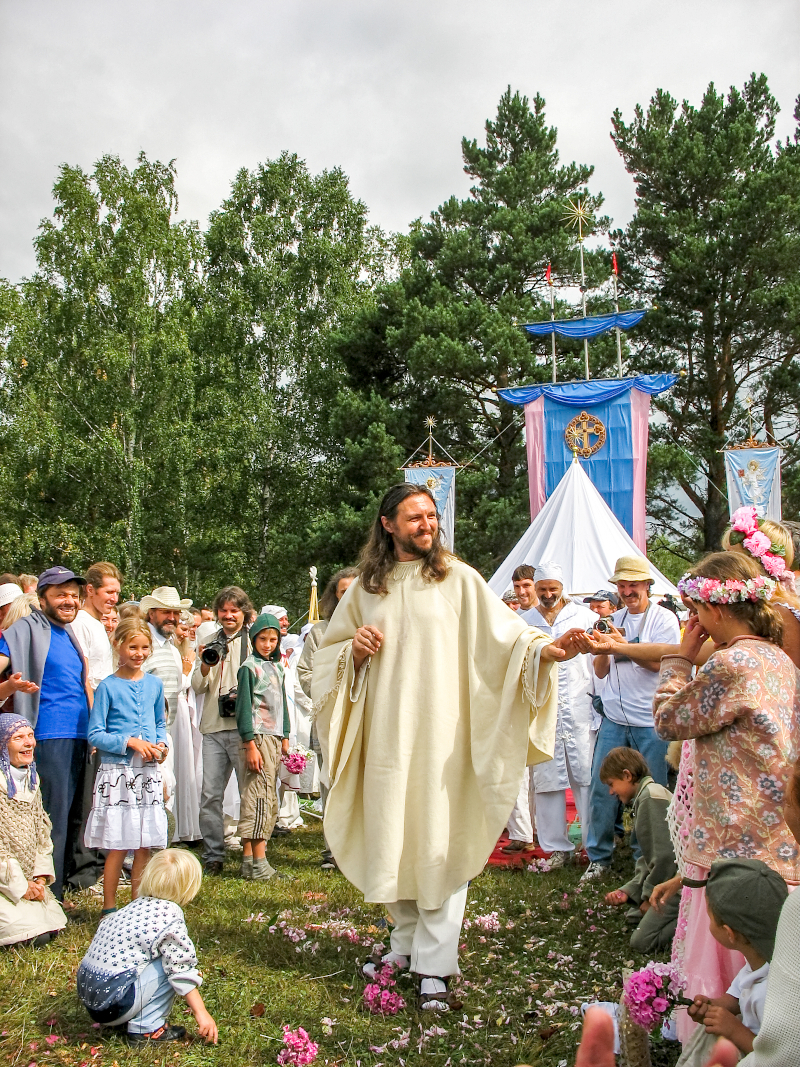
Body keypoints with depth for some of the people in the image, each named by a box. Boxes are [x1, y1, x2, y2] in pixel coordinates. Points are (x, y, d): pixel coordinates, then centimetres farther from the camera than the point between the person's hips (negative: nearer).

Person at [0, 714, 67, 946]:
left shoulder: (30, 777, 9)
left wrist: (41, 876, 1)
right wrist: (20, 885, -12)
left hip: (30, 881, 7)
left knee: (54, 925, -4)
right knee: (37, 936, -17)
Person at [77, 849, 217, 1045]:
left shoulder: (138, 904, 10)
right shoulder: (170, 918, -13)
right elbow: (181, 971, -13)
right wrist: (201, 1013, -3)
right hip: (113, 1004, -8)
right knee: (170, 964, -7)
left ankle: (127, 1020, 16)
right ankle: (146, 1028, -4)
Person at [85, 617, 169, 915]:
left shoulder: (154, 684, 8)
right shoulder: (108, 687, -6)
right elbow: (95, 734, -7)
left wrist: (161, 744, 0)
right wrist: (130, 742, -16)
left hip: (148, 773, 4)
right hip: (117, 772, -4)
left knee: (145, 845, 9)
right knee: (117, 846, -1)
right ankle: (109, 908, 14)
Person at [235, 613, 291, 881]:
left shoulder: (277, 667, 18)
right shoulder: (249, 667, -4)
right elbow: (244, 708, -9)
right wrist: (250, 745, -14)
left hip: (275, 737, 8)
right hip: (258, 737, -8)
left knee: (269, 799, 7)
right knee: (259, 797, -10)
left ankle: (249, 856, 11)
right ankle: (258, 863, -10)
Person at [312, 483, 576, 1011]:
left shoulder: (458, 579, 0)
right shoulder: (366, 587, 9)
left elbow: (502, 632, -8)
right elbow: (331, 652, 16)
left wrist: (541, 649, -26)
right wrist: (356, 649, -6)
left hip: (440, 734, -3)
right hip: (385, 735, 3)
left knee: (439, 842, -3)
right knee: (392, 838, 10)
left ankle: (435, 964, 5)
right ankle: (407, 942, 28)